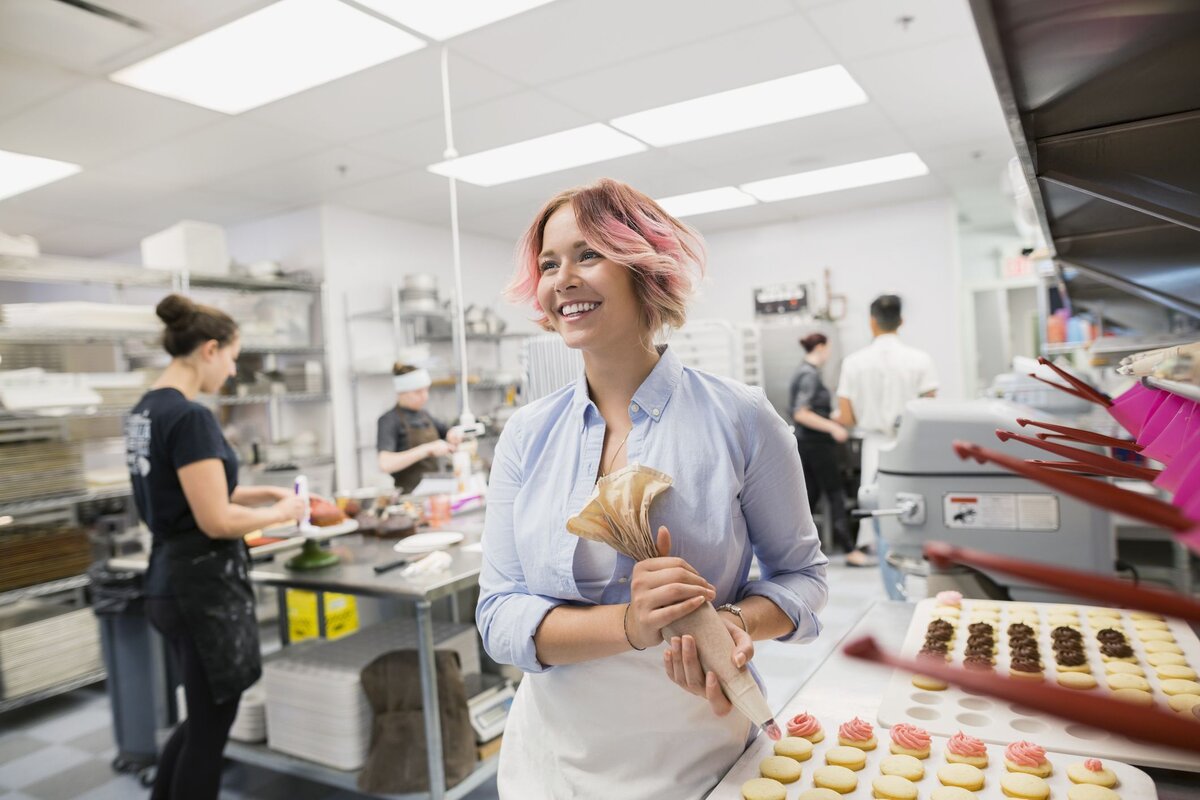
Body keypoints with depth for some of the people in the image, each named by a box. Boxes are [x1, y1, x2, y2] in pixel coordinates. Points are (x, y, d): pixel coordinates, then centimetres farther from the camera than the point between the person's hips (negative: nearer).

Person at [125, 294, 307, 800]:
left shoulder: (144, 411, 9)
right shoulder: (190, 417, -21)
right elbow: (217, 521, -23)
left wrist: (259, 493, 12)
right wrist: (282, 512, -7)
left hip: (169, 579, 10)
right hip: (205, 583, -10)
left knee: (203, 715, 24)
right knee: (211, 724, 7)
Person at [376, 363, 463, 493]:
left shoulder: (423, 415, 12)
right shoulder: (390, 420, -7)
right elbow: (386, 464, -21)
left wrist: (454, 433, 3)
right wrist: (427, 449, -26)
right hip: (408, 495, -6)